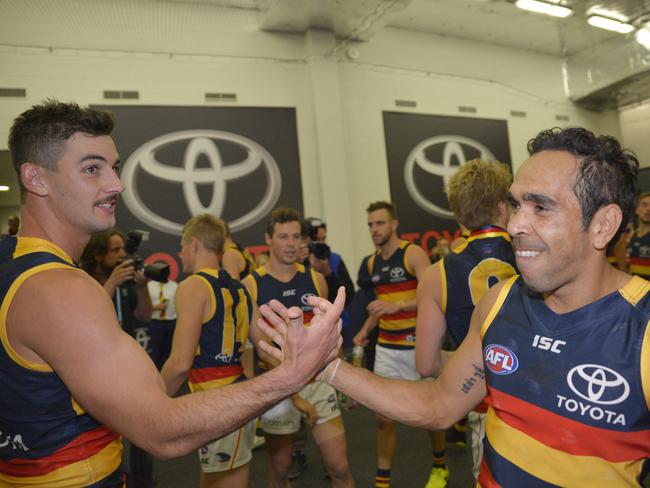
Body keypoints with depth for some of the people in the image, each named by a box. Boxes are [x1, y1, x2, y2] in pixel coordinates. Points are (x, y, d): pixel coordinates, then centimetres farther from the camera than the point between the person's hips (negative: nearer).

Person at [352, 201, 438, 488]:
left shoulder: (414, 254, -12)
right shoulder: (373, 263, 8)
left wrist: (398, 305, -34)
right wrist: (365, 329, 6)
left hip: (417, 346, -5)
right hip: (386, 348, 5)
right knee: (384, 418, 5)